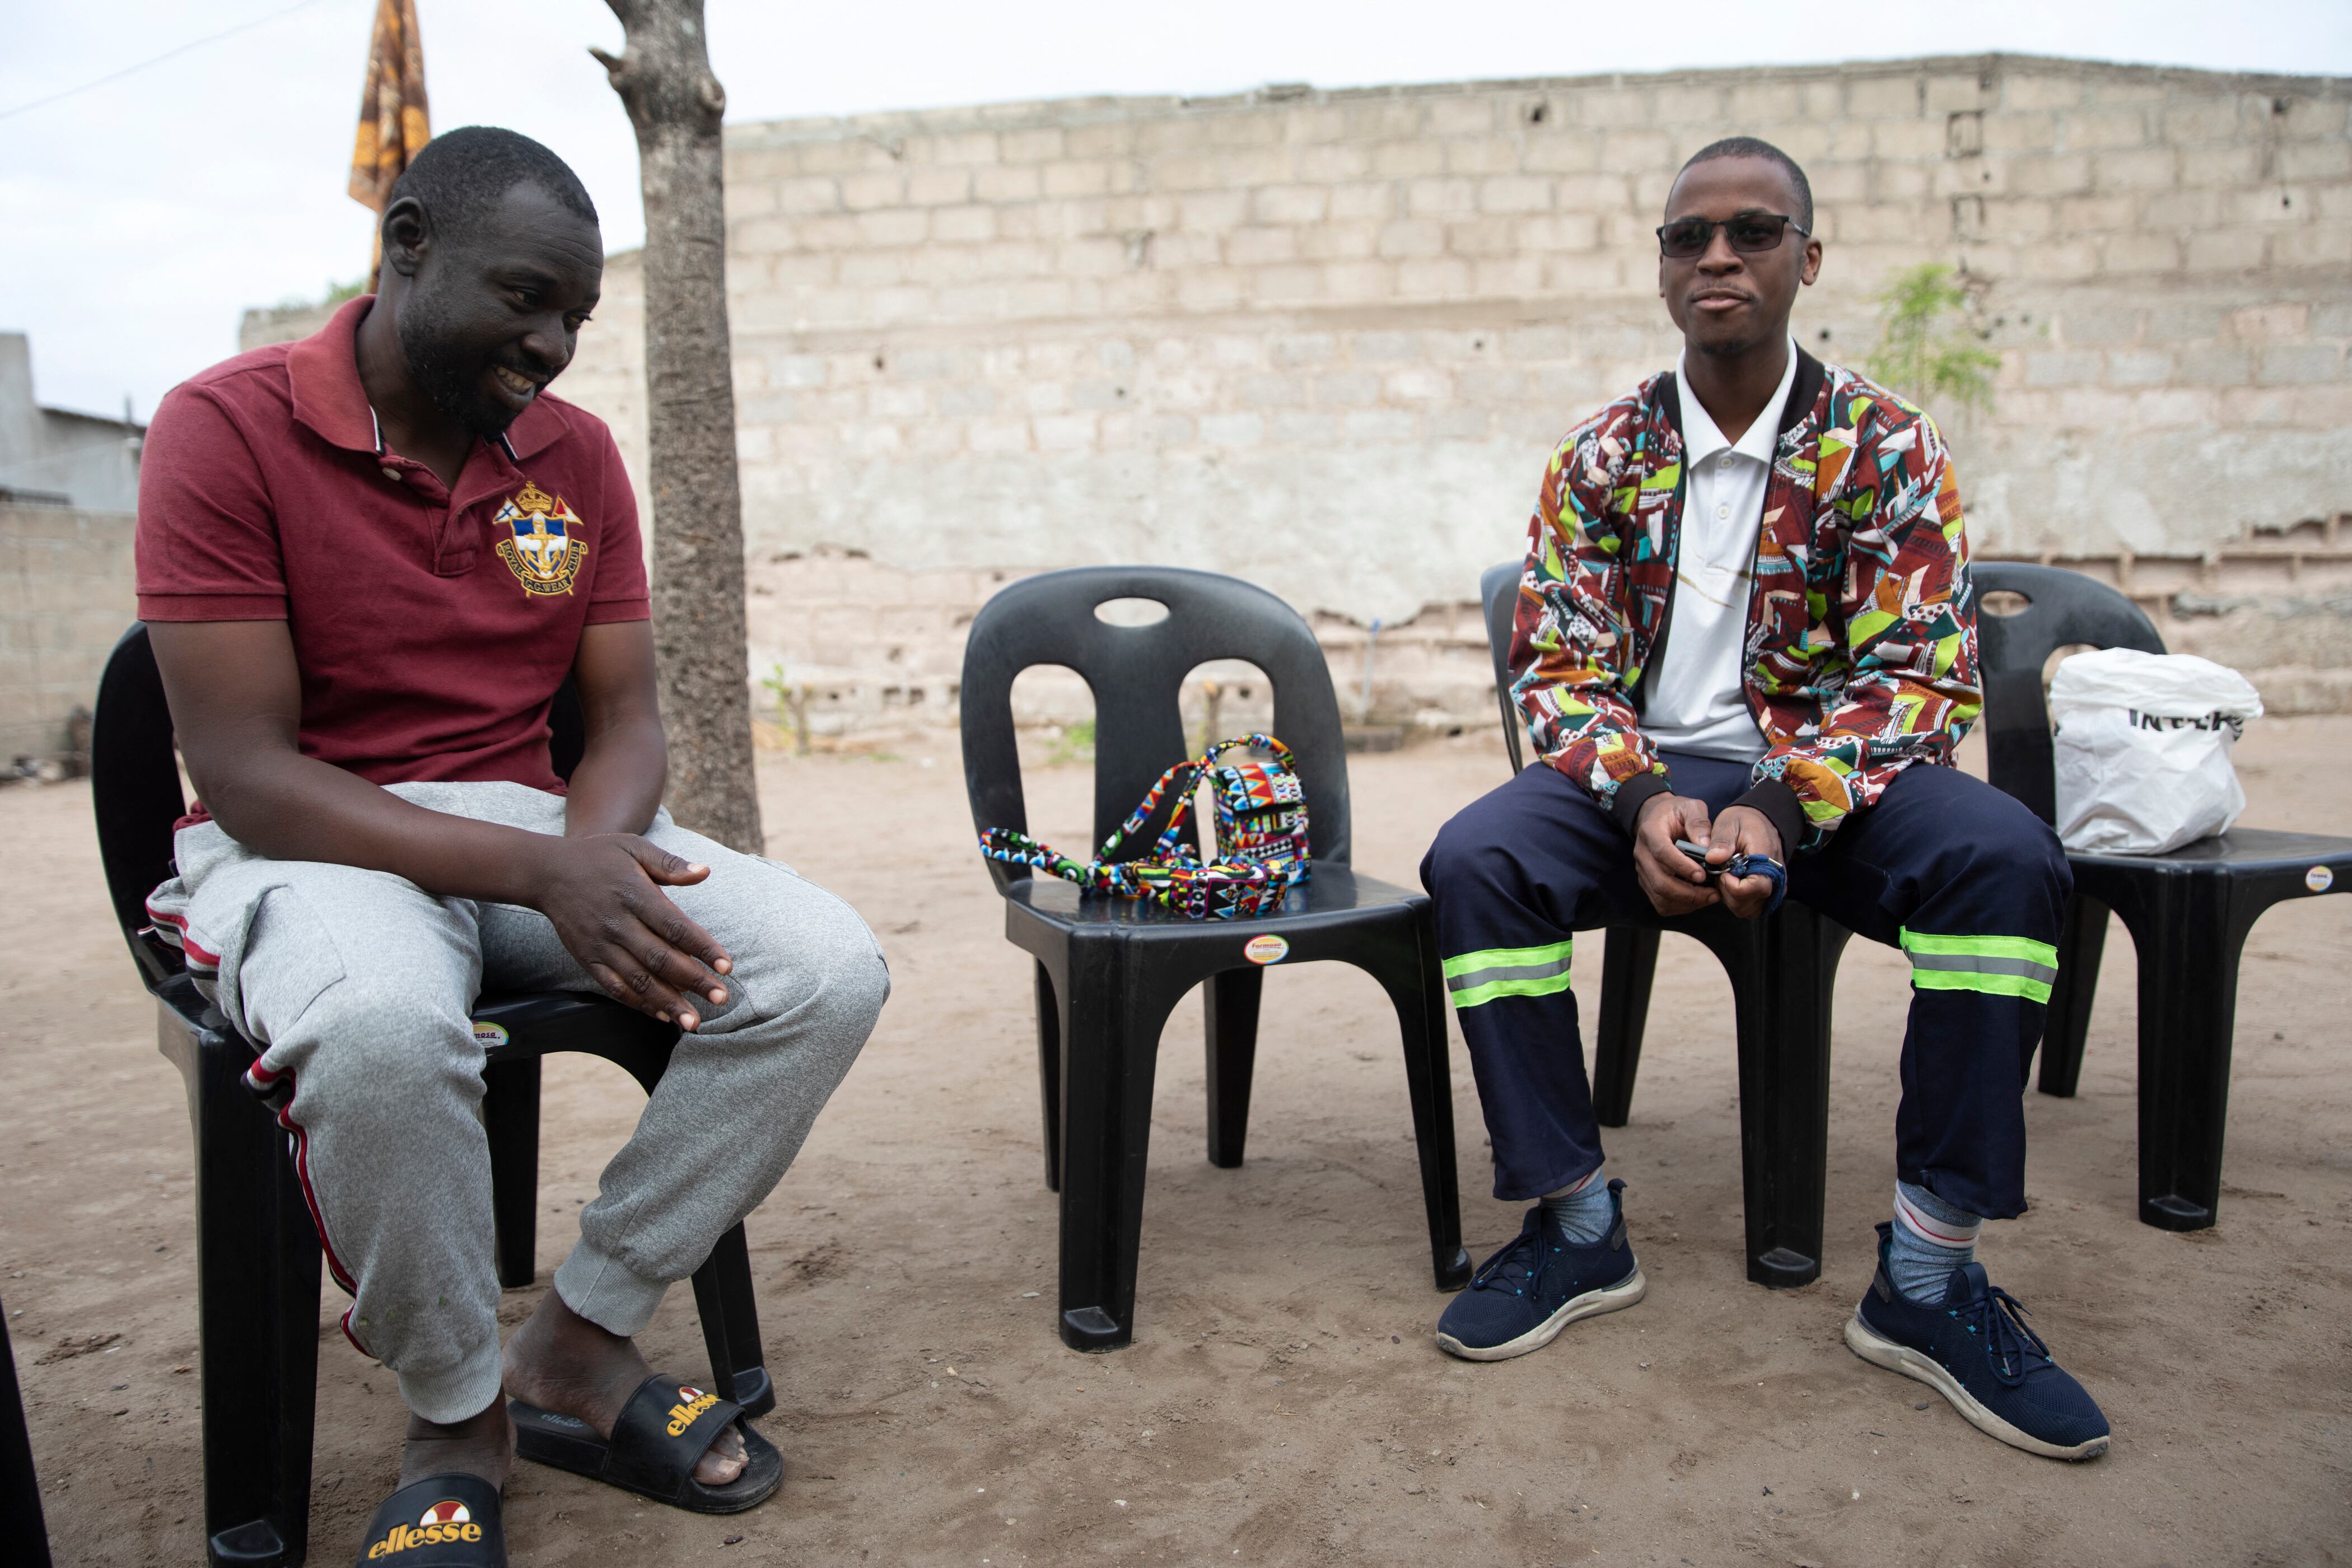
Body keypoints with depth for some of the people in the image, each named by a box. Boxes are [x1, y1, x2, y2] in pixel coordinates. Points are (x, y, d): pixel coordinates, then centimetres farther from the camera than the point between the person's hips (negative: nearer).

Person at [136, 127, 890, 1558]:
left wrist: (596, 858, -18)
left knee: (830, 970, -19)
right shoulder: (232, 426, -9)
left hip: (538, 829, 5)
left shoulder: (577, 452, 6)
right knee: (381, 1028, -41)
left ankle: (580, 1347, -6)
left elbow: (625, 718, 6)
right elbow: (244, 772, -16)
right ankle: (458, 1423, -11)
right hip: (310, 840, -4)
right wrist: (543, 875, -27)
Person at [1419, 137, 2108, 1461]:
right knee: (1475, 859, -27)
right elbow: (1557, 663, -1)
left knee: (2006, 855, -30)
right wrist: (1642, 799, -22)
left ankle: (1928, 1274, -18)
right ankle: (1580, 1227, -12)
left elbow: (1925, 675, -7)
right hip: (1646, 778, 1)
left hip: (1830, 782, 0)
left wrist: (1781, 808, -25)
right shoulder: (1604, 457, 4)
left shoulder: (1887, 447, 0)